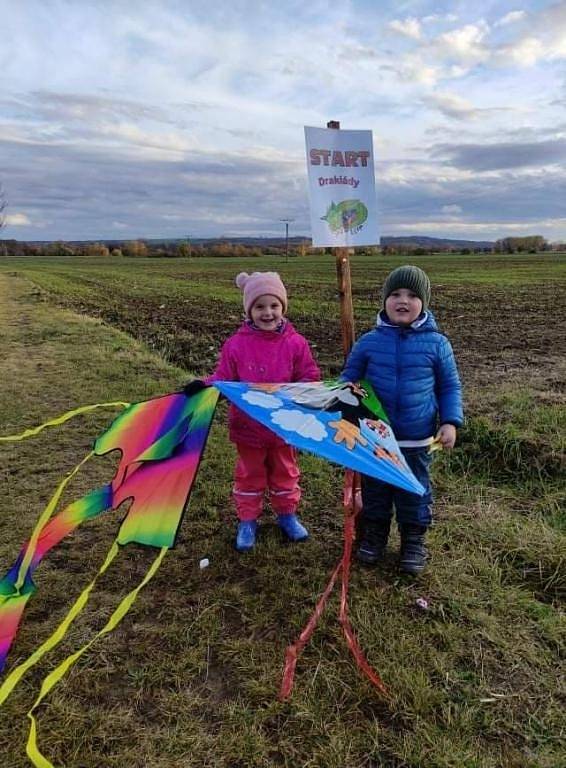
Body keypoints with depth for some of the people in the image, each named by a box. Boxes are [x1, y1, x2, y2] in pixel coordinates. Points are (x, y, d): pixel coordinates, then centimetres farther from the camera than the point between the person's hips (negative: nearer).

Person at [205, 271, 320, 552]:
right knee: (249, 474, 16)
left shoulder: (296, 343, -9)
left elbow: (310, 378, -3)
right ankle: (247, 520, 32)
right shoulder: (236, 344, -11)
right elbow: (223, 380, -5)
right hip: (248, 426, -1)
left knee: (285, 472, 21)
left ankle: (287, 514, 41)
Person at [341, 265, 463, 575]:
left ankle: (414, 540, 34)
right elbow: (348, 381, 6)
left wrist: (450, 422, -8)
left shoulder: (437, 344, -7)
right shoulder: (368, 342, -6)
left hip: (417, 440, -1)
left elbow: (450, 387, 2)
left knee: (415, 492, 14)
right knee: (374, 489, 18)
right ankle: (374, 533, 38)